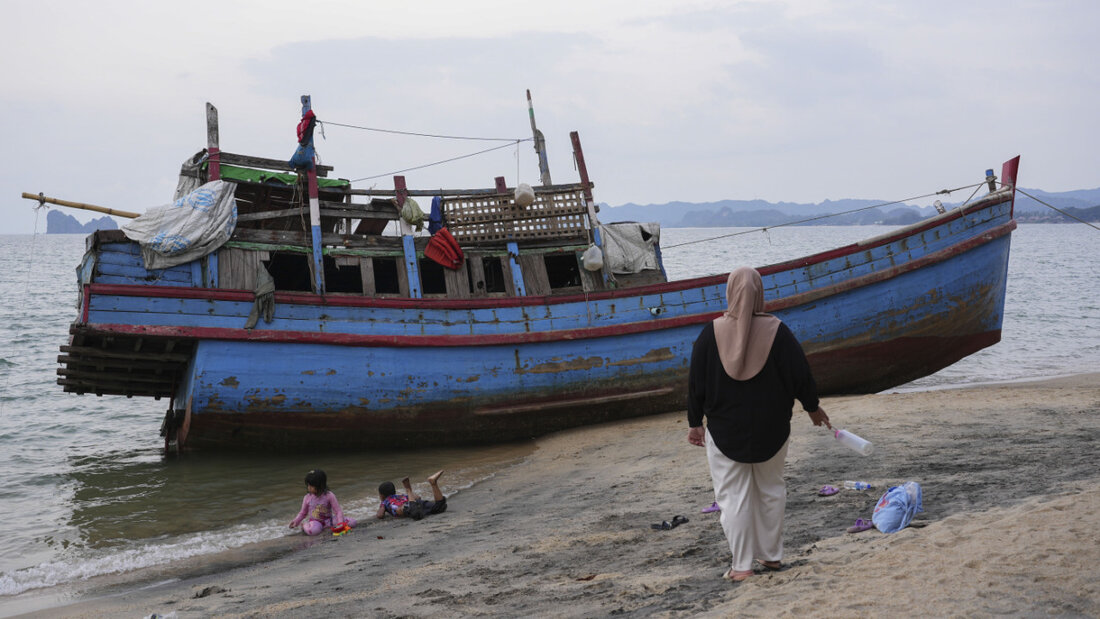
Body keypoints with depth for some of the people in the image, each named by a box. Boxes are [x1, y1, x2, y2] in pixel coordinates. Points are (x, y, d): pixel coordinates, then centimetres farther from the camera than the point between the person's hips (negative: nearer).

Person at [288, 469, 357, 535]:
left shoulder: (329, 496, -9)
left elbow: (338, 511, -9)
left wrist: (340, 523, -24)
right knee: (314, 530, -41)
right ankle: (305, 525, -4)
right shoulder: (307, 498, -2)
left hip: (328, 520, 1)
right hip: (315, 521, -1)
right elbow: (303, 513, 12)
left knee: (352, 522, -18)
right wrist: (296, 521, -4)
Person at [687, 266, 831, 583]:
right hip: (770, 430, 2)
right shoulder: (776, 331, -10)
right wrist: (813, 407, 14)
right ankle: (772, 555, 24)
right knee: (771, 489, 18)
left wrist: (694, 423, 7)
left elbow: (696, 382, -5)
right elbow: (800, 374, -4)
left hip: (724, 430, -1)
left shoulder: (711, 333, -11)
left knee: (732, 495, 4)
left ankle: (741, 565, 2)